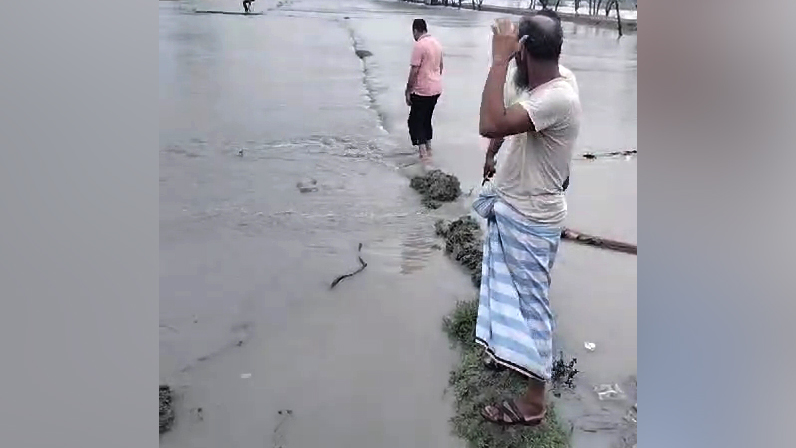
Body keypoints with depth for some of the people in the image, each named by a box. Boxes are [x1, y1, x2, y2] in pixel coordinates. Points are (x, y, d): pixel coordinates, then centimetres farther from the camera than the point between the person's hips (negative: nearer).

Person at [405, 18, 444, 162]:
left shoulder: (419, 45, -17)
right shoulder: (436, 43, 9)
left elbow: (414, 70, -19)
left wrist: (408, 91, -12)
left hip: (422, 91, -8)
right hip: (436, 89, 8)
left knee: (415, 120, 0)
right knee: (426, 118, 20)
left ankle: (423, 152, -6)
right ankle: (428, 148, 26)